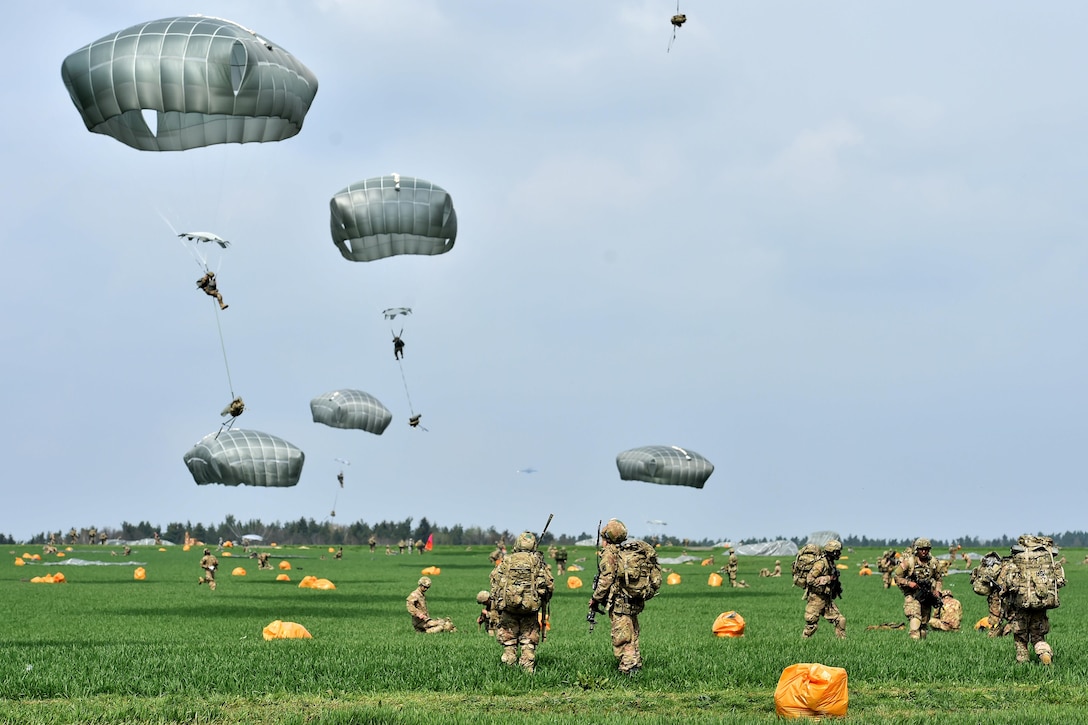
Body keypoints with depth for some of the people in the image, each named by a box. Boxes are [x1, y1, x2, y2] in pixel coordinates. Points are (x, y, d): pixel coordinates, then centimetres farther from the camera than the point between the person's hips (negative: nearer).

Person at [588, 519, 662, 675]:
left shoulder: (611, 552, -8)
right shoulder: (639, 550, 13)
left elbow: (606, 579, -13)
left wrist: (595, 599, -4)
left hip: (620, 603, -7)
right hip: (637, 602, 7)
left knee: (622, 639, -5)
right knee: (632, 635, 18)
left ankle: (628, 668, -11)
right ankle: (636, 664, 22)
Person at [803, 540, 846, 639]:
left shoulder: (830, 563, 11)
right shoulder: (821, 563, -18)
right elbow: (810, 580, -23)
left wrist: (837, 585, 8)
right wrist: (828, 578, -21)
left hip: (827, 600, 9)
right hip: (816, 598, -9)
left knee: (840, 620, 3)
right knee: (811, 624, -3)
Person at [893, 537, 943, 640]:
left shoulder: (933, 562, 5)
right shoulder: (909, 561, -8)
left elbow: (938, 579, 19)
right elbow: (896, 576, -3)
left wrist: (937, 591, 3)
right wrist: (908, 583, -17)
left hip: (927, 596, 5)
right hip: (912, 596, -5)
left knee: (924, 622, 11)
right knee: (915, 617, -25)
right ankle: (915, 639, -35)